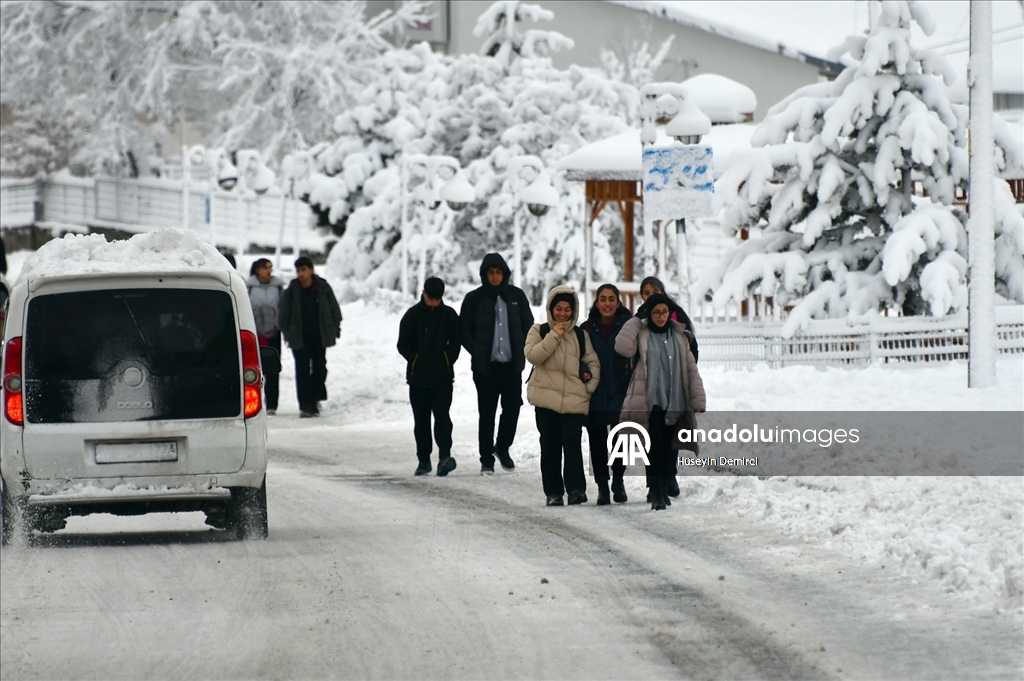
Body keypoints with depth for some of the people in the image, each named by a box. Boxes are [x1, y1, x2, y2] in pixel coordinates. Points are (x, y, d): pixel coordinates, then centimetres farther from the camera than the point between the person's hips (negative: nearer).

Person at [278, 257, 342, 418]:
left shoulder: (323, 288, -3)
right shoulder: (291, 291, -4)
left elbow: (334, 311, 5)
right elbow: (284, 315, 3)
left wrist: (334, 330, 2)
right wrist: (288, 334, -2)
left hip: (319, 337, 1)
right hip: (300, 338, -1)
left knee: (319, 369, 6)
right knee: (302, 371, -5)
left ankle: (314, 401, 20)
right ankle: (305, 405, -6)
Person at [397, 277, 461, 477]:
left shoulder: (449, 315, 2)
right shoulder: (413, 315, -1)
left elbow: (455, 343, 6)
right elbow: (403, 345, 2)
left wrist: (447, 362, -4)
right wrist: (417, 362, -4)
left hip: (443, 377, -1)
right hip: (418, 377, 1)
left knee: (442, 416, -12)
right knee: (421, 420, 7)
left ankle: (444, 456, -20)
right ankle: (423, 459, 15)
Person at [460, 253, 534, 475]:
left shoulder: (516, 296, 6)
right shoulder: (474, 299, 0)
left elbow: (528, 325, 12)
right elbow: (464, 331, 3)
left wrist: (522, 351, 2)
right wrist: (477, 353, -6)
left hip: (512, 364, 2)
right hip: (486, 366, -2)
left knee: (512, 407, 2)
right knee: (487, 413, 0)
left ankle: (503, 447, 26)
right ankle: (487, 459, 8)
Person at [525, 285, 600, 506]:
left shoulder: (580, 335, 14)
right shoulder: (539, 331, 9)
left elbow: (593, 362, 16)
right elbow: (532, 355, -8)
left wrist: (591, 383, 1)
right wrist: (554, 336, -12)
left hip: (575, 400, 0)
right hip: (547, 398, 0)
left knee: (572, 442, -12)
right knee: (550, 445, 2)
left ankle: (576, 488, -14)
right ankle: (553, 492, 7)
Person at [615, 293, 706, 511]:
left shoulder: (678, 336, 11)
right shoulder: (641, 334, 2)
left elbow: (691, 369, 9)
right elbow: (623, 347, -18)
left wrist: (698, 399, 1)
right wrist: (636, 321, -9)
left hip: (675, 403, 4)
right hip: (651, 402, -4)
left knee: (669, 450, 9)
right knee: (656, 449, -11)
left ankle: (664, 490, 23)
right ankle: (657, 495, -10)